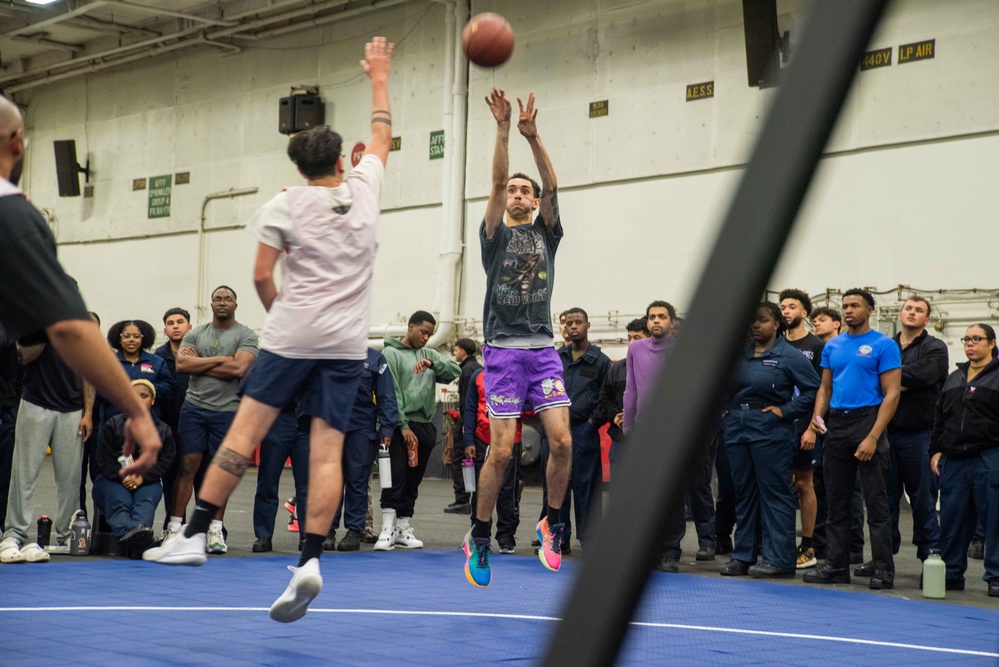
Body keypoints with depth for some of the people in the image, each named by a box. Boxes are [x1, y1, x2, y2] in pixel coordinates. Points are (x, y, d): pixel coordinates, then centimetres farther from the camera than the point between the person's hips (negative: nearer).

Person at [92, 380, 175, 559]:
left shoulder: (163, 430, 12)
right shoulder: (113, 425, 7)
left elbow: (165, 462, 2)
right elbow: (104, 460, 0)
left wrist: (142, 478, -15)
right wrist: (123, 476, -17)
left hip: (147, 482, 2)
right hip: (112, 480, -2)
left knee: (147, 498, -33)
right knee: (119, 499, -35)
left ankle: (140, 529, -65)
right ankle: (128, 534, -66)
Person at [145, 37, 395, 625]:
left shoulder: (284, 206, 1)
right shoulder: (364, 189, 8)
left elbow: (261, 276, -3)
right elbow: (383, 136, 26)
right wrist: (379, 76, 37)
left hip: (292, 336, -2)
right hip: (347, 343, 2)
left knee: (246, 431, 1)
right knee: (327, 450, -5)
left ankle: (196, 534, -1)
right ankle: (311, 560, -15)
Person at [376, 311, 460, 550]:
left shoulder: (429, 354, 16)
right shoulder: (391, 353, -2)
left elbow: (455, 370, 3)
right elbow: (392, 393, -9)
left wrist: (433, 364, -15)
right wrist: (403, 426, -16)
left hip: (425, 426, 6)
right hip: (401, 426, -6)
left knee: (413, 480, 9)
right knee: (396, 475, -15)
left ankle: (403, 526, 15)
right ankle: (388, 528, -15)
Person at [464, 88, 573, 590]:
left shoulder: (546, 234, 15)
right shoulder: (496, 234, 9)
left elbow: (552, 185, -1)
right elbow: (497, 182, -5)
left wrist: (533, 136, -11)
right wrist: (503, 130, -13)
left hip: (544, 350, 3)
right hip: (504, 350, -3)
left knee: (562, 441, -10)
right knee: (501, 450, -8)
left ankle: (551, 523, 10)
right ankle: (479, 538, 7)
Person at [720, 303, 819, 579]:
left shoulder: (790, 356, -5)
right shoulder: (740, 354, 14)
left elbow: (813, 390, -10)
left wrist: (785, 411, -13)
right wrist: (727, 410, 9)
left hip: (771, 432, -7)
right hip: (737, 429, 7)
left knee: (774, 493, -5)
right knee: (743, 492, 10)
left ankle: (779, 559, -3)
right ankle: (743, 556, 17)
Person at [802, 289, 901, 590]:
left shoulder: (883, 345, -4)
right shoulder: (832, 346, 14)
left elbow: (892, 394, -9)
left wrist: (873, 437, -17)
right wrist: (813, 426, 2)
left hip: (868, 420, -6)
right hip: (836, 424, 6)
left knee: (876, 501, -5)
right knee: (836, 500, 9)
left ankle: (883, 569, -1)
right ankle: (837, 565, 15)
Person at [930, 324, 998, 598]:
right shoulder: (954, 379, 18)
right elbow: (939, 418, 20)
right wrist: (935, 451, 11)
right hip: (954, 460, 6)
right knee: (952, 518, 7)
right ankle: (952, 573, 16)